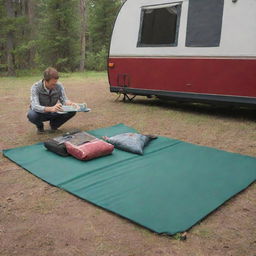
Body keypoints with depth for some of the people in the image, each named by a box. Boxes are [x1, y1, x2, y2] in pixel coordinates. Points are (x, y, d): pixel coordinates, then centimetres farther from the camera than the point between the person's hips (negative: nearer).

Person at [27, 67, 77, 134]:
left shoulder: (59, 86, -18)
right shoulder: (35, 87, -26)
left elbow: (64, 99, -11)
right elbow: (35, 106, -37)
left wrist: (70, 103, -38)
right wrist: (51, 109, -56)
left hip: (53, 113, 3)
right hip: (40, 112, -2)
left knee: (72, 111, -21)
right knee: (32, 115, -38)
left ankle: (54, 123, 6)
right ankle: (40, 126, 0)